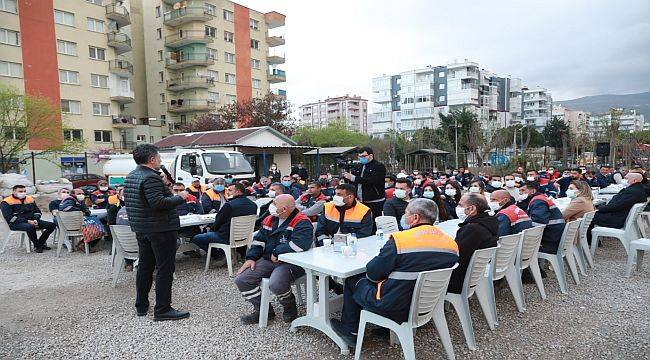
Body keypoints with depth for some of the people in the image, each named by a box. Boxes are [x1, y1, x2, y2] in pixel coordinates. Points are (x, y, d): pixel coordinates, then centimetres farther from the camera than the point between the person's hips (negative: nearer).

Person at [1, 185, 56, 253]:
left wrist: (35, 220, -3)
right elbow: (9, 217, -14)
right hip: (16, 224, -6)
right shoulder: (6, 202, -4)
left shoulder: (30, 199, 14)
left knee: (52, 225, -11)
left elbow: (37, 211, 20)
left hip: (31, 221, 6)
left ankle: (40, 243, -6)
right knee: (30, 227, -39)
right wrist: (27, 221, -20)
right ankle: (36, 246, -18)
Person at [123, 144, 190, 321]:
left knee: (145, 266, 18)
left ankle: (141, 306, 29)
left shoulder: (131, 176, 12)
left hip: (141, 228, 10)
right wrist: (180, 197, -18)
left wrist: (163, 186, 10)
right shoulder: (151, 177, -19)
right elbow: (157, 202, -28)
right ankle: (162, 310, 3)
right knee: (165, 268, -2)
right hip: (160, 228, -10)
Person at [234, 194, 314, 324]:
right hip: (268, 260, 7)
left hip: (291, 262, -7)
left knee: (276, 284, -35)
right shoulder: (270, 220, 13)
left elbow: (299, 244, -29)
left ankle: (289, 307, 1)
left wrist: (277, 253, -19)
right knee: (241, 279, -7)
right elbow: (258, 240, 17)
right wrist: (251, 258, 2)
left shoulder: (301, 222, -13)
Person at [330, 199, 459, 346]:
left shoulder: (400, 239, -22)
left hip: (395, 308, -6)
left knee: (352, 280, 17)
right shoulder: (452, 243, -4)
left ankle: (350, 331, 30)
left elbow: (372, 273, -12)